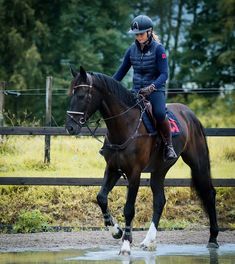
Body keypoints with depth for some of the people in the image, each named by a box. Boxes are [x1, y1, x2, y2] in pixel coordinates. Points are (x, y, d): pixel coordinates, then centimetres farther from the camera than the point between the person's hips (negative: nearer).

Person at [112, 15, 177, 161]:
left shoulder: (158, 49, -7)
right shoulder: (132, 49, 8)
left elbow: (164, 74, -14)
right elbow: (121, 72, 15)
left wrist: (152, 87, -31)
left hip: (155, 90, -5)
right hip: (137, 91, 5)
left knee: (160, 113, -33)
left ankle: (169, 146, -15)